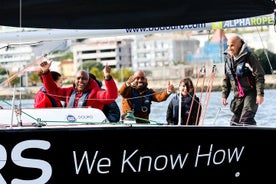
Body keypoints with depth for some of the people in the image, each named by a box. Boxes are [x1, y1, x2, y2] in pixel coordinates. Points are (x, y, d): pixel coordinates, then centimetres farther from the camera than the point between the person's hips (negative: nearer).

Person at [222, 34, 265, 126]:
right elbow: (226, 79, 17)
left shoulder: (249, 57, -12)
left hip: (251, 93, -7)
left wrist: (260, 94, -19)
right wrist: (224, 95, 11)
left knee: (246, 120, -21)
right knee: (234, 121, 8)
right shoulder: (228, 58, 7)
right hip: (238, 95, 7)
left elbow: (259, 76, -13)